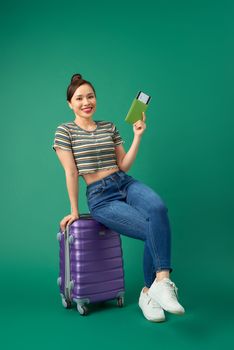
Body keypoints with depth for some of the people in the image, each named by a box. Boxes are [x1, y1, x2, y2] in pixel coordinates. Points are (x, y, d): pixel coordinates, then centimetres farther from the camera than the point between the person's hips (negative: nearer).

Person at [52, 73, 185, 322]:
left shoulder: (110, 127, 16)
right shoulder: (65, 131, 3)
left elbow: (124, 165, 13)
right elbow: (71, 172, -1)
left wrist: (138, 135, 5)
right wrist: (74, 211, 0)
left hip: (127, 183, 4)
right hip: (100, 197, -4)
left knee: (158, 209, -31)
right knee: (155, 230, -23)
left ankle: (160, 282, -28)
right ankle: (153, 290, -8)